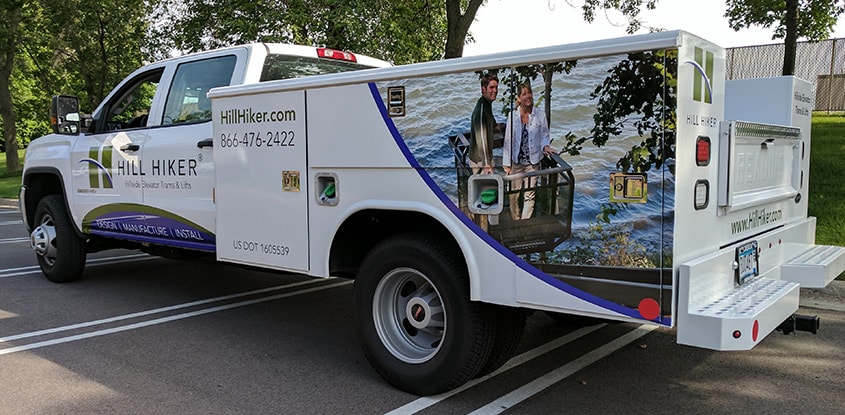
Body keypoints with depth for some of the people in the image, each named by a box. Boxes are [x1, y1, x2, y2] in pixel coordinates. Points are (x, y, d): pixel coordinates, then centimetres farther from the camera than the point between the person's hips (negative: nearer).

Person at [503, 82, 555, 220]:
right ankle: (515, 221, 28)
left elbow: (544, 136, 5)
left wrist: (545, 146, -17)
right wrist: (507, 164, -3)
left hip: (533, 162, 0)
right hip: (516, 162, 0)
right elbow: (508, 141, -2)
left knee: (529, 196, 6)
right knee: (514, 195, 9)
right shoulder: (512, 115, -5)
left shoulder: (540, 114, -5)